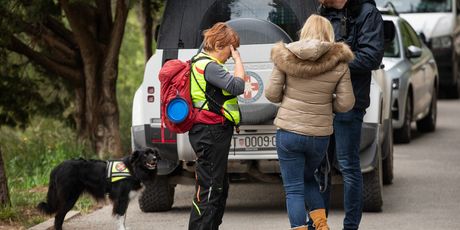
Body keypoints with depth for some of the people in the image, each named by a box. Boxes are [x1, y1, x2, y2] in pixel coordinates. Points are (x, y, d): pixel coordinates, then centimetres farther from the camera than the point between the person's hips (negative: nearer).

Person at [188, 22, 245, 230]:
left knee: (220, 188, 19)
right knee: (209, 189, -9)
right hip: (211, 133, -11)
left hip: (211, 133, 11)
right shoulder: (209, 66, -17)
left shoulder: (202, 62, 16)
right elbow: (237, 86, -23)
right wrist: (238, 60, -14)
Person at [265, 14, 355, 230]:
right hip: (320, 135, 2)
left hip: (289, 133, -2)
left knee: (294, 189, 4)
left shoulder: (285, 57, -5)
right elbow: (346, 103, -5)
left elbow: (271, 94, -3)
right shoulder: (339, 63, -5)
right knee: (308, 178, 26)